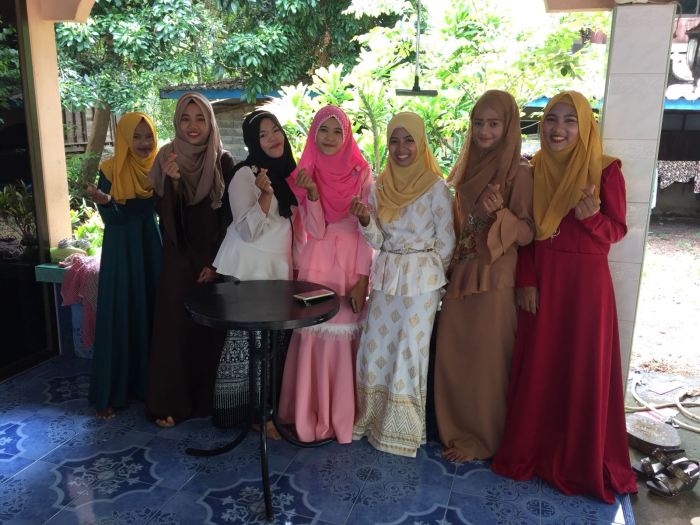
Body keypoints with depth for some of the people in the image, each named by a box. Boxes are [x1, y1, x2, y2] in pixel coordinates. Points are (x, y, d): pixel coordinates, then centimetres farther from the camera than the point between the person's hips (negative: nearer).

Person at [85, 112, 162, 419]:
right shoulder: (111, 171, -6)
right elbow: (111, 219, -12)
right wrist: (103, 200, -32)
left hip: (151, 248, 4)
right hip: (121, 251, -3)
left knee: (153, 313, 8)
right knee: (119, 316, 0)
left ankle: (148, 383, 23)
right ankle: (110, 394, 11)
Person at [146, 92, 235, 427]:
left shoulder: (224, 162, -1)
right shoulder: (167, 160, -2)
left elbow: (230, 217, 0)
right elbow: (164, 216, -9)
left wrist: (217, 262, -5)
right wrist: (170, 180, -26)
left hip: (216, 260, 1)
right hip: (179, 260, 0)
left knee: (212, 329, 6)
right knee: (176, 328, 2)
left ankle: (208, 399, 22)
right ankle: (170, 403, 15)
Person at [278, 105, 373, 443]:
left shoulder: (360, 173, 0)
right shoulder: (305, 175, 4)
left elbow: (365, 229, -3)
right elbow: (316, 230, -5)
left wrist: (362, 279, -9)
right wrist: (312, 193, -20)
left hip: (352, 264, -1)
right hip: (317, 266, 1)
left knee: (345, 336, 1)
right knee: (315, 335, 2)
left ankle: (342, 415, 17)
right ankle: (312, 414, 17)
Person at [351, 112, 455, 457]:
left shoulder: (435, 186, -9)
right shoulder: (381, 186, 6)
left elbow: (446, 241, -4)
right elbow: (378, 239, 6)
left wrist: (429, 273, 2)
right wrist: (365, 219, -12)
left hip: (421, 280, -5)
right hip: (384, 278, 5)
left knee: (409, 350, 2)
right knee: (375, 347, 9)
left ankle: (402, 428, 19)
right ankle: (374, 417, 28)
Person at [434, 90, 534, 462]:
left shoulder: (518, 172, -9)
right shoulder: (467, 166, 10)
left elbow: (527, 233, -12)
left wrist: (500, 213, -30)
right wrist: (450, 264, 7)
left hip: (493, 278, -6)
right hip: (459, 273, 6)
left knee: (485, 359, 3)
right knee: (452, 355, 11)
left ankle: (483, 437, 20)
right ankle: (456, 428, 29)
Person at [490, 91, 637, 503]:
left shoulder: (605, 170, -5)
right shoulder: (535, 170, 5)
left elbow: (617, 231, -2)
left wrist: (592, 217, -23)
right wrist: (526, 280, -2)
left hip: (586, 281, -3)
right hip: (542, 281, 3)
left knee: (584, 371, 5)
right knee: (537, 367, 10)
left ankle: (583, 462, 24)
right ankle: (531, 450, 28)